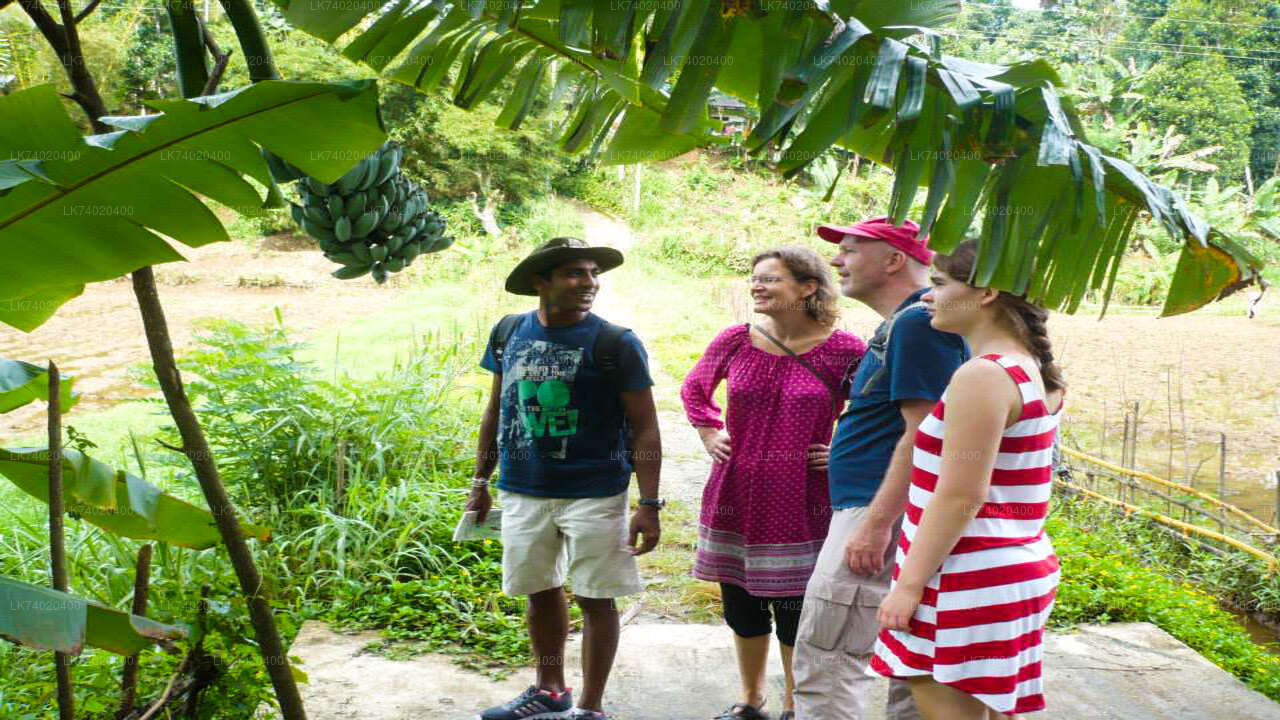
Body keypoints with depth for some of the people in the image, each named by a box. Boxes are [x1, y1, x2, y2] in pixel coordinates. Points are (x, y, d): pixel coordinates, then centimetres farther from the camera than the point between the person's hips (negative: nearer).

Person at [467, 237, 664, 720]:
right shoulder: (508, 333, 3)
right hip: (522, 492, 5)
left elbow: (645, 428, -10)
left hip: (594, 495, -4)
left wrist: (649, 504, -16)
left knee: (595, 598, 3)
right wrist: (480, 481, 13)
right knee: (541, 591, 17)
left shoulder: (615, 344, -10)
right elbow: (496, 410, 13)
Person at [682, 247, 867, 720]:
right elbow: (694, 388, 19)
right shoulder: (735, 341, 0)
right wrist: (708, 432, 7)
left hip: (801, 501, -3)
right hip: (736, 494, 4)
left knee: (794, 609, 5)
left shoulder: (845, 351, -9)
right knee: (740, 605, 14)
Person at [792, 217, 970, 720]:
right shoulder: (900, 323, 18)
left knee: (825, 666, -7)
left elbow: (925, 433, -21)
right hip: (885, 515, 11)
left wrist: (875, 523, -24)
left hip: (881, 512, -11)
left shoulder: (917, 322, -14)